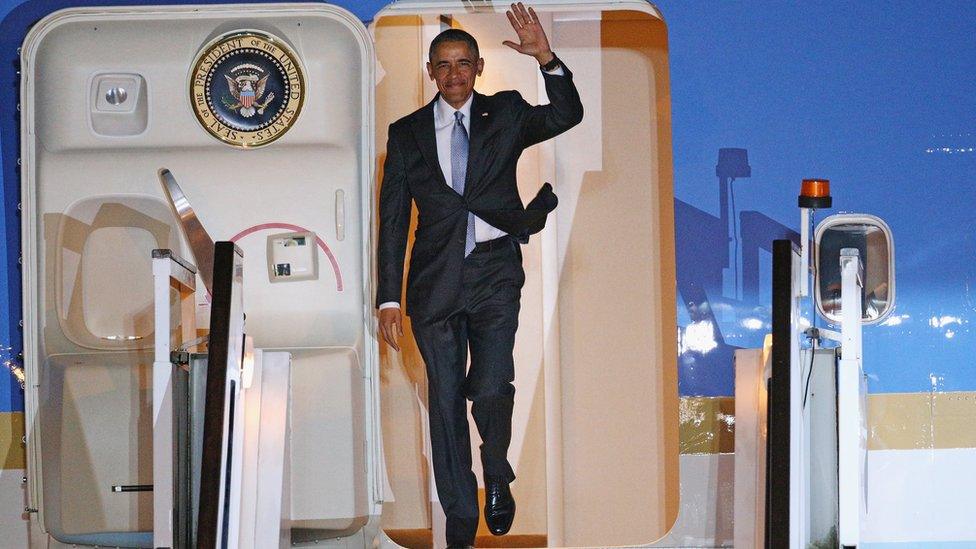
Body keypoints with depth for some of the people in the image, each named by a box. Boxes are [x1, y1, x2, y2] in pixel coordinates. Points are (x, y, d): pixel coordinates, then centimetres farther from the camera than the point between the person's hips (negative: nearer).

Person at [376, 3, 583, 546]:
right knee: (445, 403, 4)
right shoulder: (407, 133, 9)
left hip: (495, 275, -1)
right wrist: (389, 298, 3)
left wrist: (547, 60, -23)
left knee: (491, 388, -17)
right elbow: (393, 221, 8)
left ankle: (498, 475, 13)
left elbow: (567, 116, -8)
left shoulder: (506, 114, 8)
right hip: (436, 278, 2)